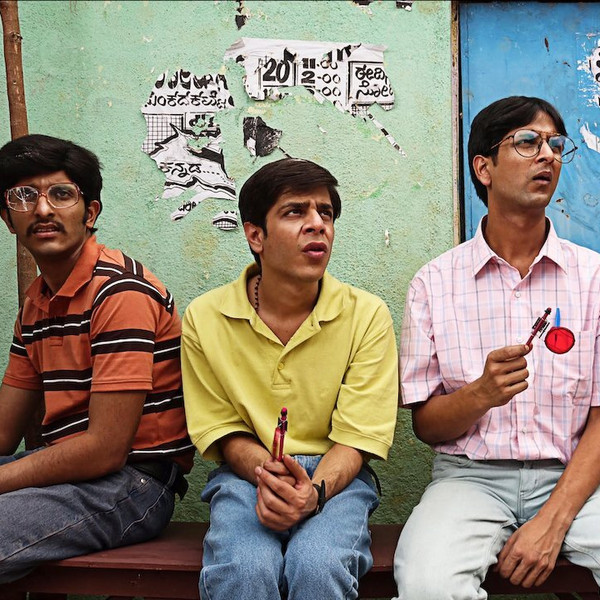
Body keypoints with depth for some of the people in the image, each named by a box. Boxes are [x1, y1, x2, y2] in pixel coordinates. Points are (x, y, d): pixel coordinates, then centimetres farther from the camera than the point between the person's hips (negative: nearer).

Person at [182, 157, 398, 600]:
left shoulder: (367, 315, -3)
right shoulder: (205, 318, -1)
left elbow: (357, 436, -4)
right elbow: (222, 429, 3)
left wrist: (314, 491, -25)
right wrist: (266, 474, -18)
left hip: (335, 476, 0)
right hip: (245, 475, 0)